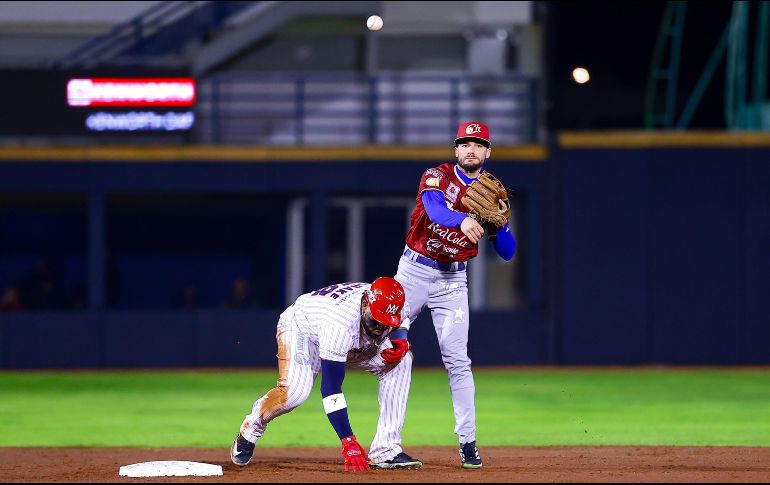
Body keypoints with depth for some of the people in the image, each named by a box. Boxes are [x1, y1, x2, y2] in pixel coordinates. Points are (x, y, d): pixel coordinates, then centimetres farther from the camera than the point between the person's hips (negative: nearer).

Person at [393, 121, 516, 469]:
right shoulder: (437, 177, -6)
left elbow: (507, 254, 2)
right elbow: (435, 209, -30)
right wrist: (464, 220, -51)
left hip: (453, 280, 1)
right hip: (414, 271, -1)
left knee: (457, 360, -6)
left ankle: (467, 441, -4)